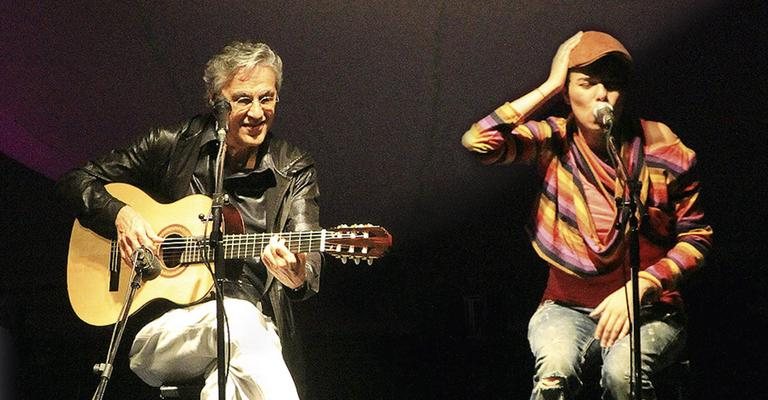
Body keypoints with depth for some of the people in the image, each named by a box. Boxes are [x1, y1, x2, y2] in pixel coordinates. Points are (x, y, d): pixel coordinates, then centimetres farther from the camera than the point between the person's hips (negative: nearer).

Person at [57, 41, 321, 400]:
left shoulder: (295, 172, 7)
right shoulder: (174, 145, 5)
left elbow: (310, 264, -4)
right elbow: (77, 181, 12)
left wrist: (297, 278, -29)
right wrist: (120, 215, -9)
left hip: (254, 325, 0)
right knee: (240, 317, -35)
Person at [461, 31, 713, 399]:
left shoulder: (662, 150, -4)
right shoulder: (553, 143, -3)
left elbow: (696, 238, 1)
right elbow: (477, 141, -20)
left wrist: (640, 287, -15)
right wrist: (549, 86, -15)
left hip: (648, 310, 0)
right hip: (568, 308, 0)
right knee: (554, 370, -33)